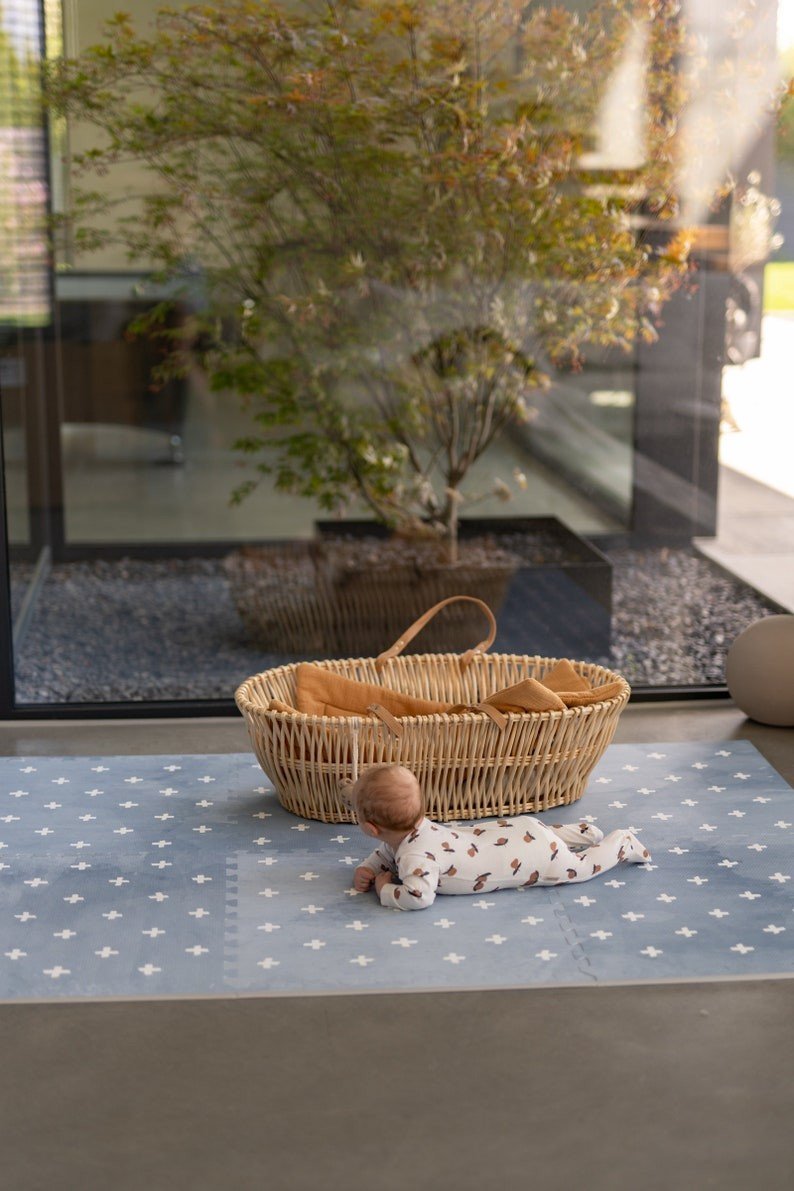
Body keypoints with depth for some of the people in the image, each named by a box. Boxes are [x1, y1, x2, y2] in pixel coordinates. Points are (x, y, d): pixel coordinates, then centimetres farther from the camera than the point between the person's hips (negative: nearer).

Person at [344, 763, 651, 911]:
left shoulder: (416, 854, -35)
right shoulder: (415, 829, -8)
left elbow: (418, 896, -50)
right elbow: (385, 853, 13)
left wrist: (385, 890, -31)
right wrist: (366, 870, -8)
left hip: (540, 855, -7)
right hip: (517, 830, 7)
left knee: (581, 867, 18)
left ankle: (622, 842, 34)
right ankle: (582, 832, 49)